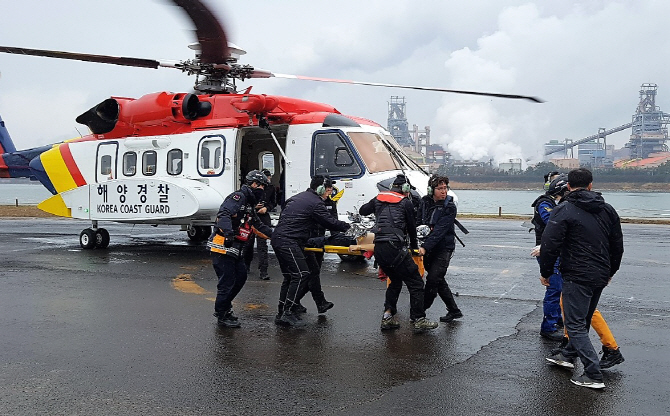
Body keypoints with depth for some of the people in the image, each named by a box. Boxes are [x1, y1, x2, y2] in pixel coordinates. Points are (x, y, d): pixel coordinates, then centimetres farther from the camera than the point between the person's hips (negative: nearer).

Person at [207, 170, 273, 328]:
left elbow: (259, 226, 26)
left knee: (241, 276, 15)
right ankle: (221, 316, 9)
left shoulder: (249, 205, 21)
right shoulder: (238, 197, -11)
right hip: (222, 248, -10)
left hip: (235, 250, 10)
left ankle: (224, 307, 29)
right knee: (227, 282, -5)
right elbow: (223, 214, -27)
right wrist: (228, 232, -40)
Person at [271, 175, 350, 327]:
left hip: (277, 239, 10)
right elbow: (330, 222, -8)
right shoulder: (315, 203, -8)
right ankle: (287, 313, -10)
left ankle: (281, 313, 15)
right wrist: (348, 227, 4)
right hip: (288, 242, -10)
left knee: (289, 276, 13)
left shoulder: (297, 197, 21)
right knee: (301, 274, -9)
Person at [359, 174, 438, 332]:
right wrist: (414, 247, 27)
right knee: (415, 283, 1)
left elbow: (362, 211, 31)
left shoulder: (378, 198, 17)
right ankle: (418, 320, -1)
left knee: (395, 281, 23)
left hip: (378, 248, 7)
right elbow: (411, 227, 12)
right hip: (395, 247, -7)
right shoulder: (406, 203, 5)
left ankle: (388, 317, 18)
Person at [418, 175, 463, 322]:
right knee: (438, 280, 12)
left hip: (443, 248, -6)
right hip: (428, 248, 6)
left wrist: (425, 247, -32)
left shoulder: (450, 207, -14)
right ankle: (454, 311, 25)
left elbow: (439, 231, -23)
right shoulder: (424, 202, 1)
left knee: (433, 279, -12)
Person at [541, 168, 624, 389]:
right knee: (583, 319, 22)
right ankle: (569, 354, 39)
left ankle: (594, 375, -7)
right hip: (600, 276, 8)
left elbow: (550, 245, -17)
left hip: (577, 277, -7)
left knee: (575, 323, -3)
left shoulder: (564, 210, -12)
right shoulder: (608, 210, 9)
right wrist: (611, 270, 28)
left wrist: (545, 272, -4)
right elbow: (617, 245, 16)